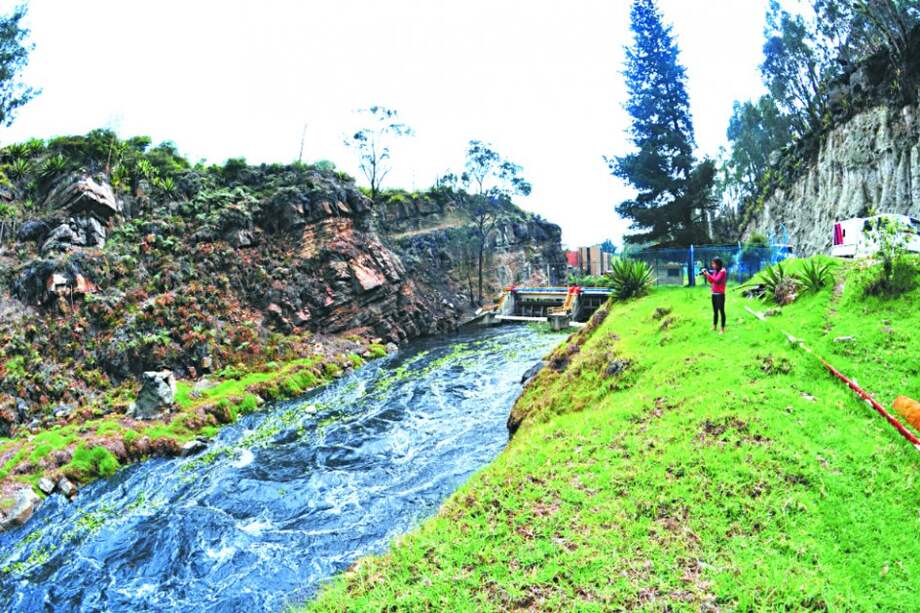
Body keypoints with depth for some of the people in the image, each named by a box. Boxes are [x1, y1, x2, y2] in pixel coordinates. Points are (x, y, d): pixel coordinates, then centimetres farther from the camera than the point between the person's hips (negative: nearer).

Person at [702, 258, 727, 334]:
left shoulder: (722, 271, -11)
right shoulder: (715, 271, 11)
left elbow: (716, 280, -22)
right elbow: (711, 282, 15)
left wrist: (708, 274, -18)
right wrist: (706, 275, 4)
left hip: (720, 294, -8)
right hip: (714, 294, 8)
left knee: (721, 311, -4)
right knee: (715, 311, 14)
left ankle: (722, 329, -1)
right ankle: (714, 327, 23)